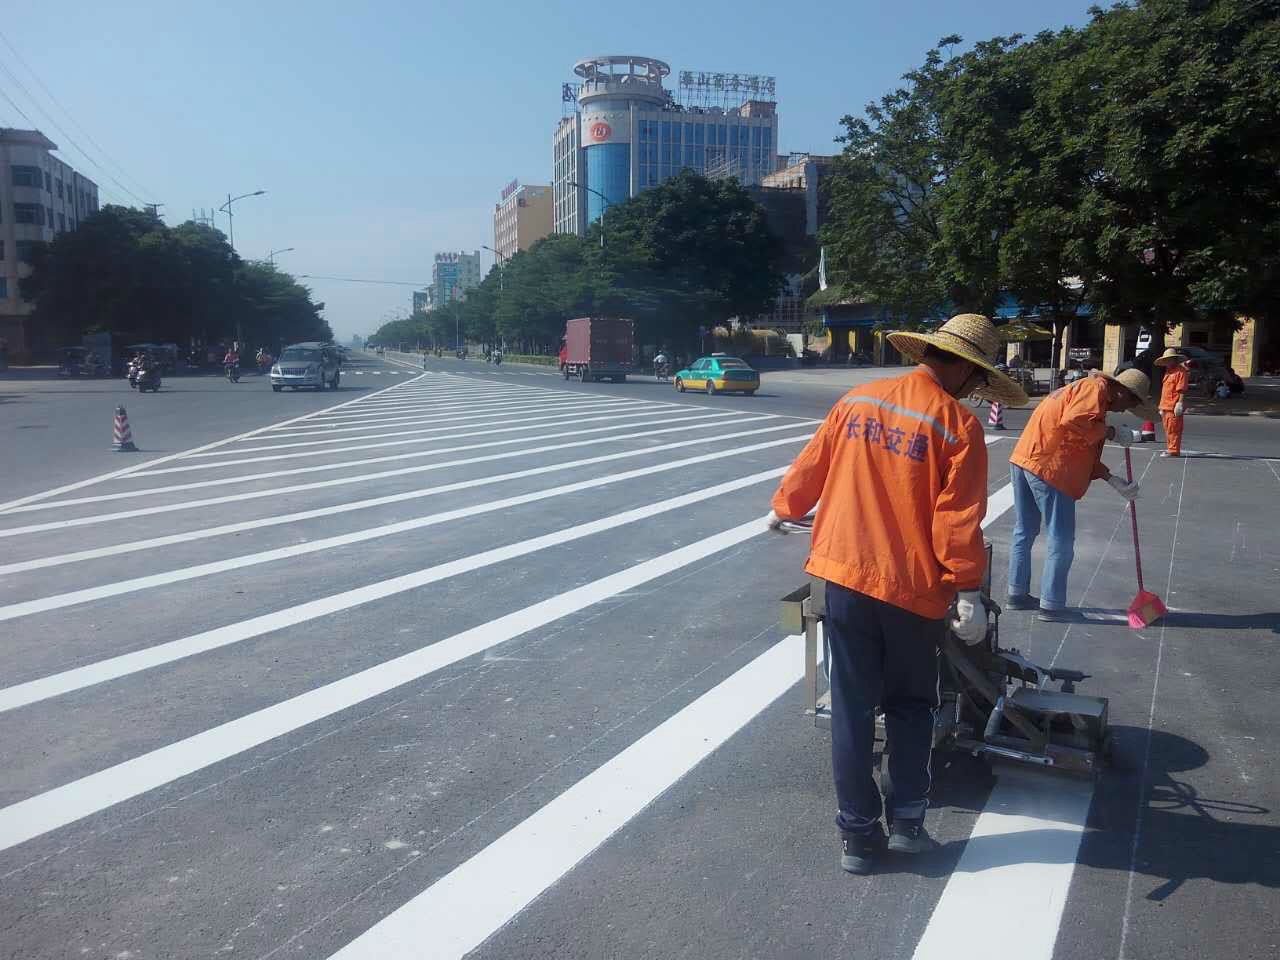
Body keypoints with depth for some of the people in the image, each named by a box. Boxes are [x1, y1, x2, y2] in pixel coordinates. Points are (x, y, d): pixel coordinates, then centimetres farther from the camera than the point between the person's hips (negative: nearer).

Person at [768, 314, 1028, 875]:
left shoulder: (857, 400, 3)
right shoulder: (958, 425, -9)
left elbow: (811, 466, 13)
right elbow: (958, 520, -14)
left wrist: (784, 509, 29)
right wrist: (968, 591, -9)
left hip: (844, 575, 3)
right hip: (912, 587, -2)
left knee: (852, 707, 10)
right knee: (910, 704, 19)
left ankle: (858, 835, 17)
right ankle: (906, 822, 21)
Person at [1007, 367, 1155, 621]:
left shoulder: (1080, 389, 25)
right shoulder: (1096, 387, -4)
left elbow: (1084, 453, 22)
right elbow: (1074, 422, -23)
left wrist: (1114, 481, 15)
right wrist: (1113, 433, -10)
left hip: (1023, 459, 10)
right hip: (1049, 467, -10)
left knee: (1024, 532, 19)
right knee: (1062, 541, 0)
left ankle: (1017, 593, 29)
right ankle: (1051, 606, 7)